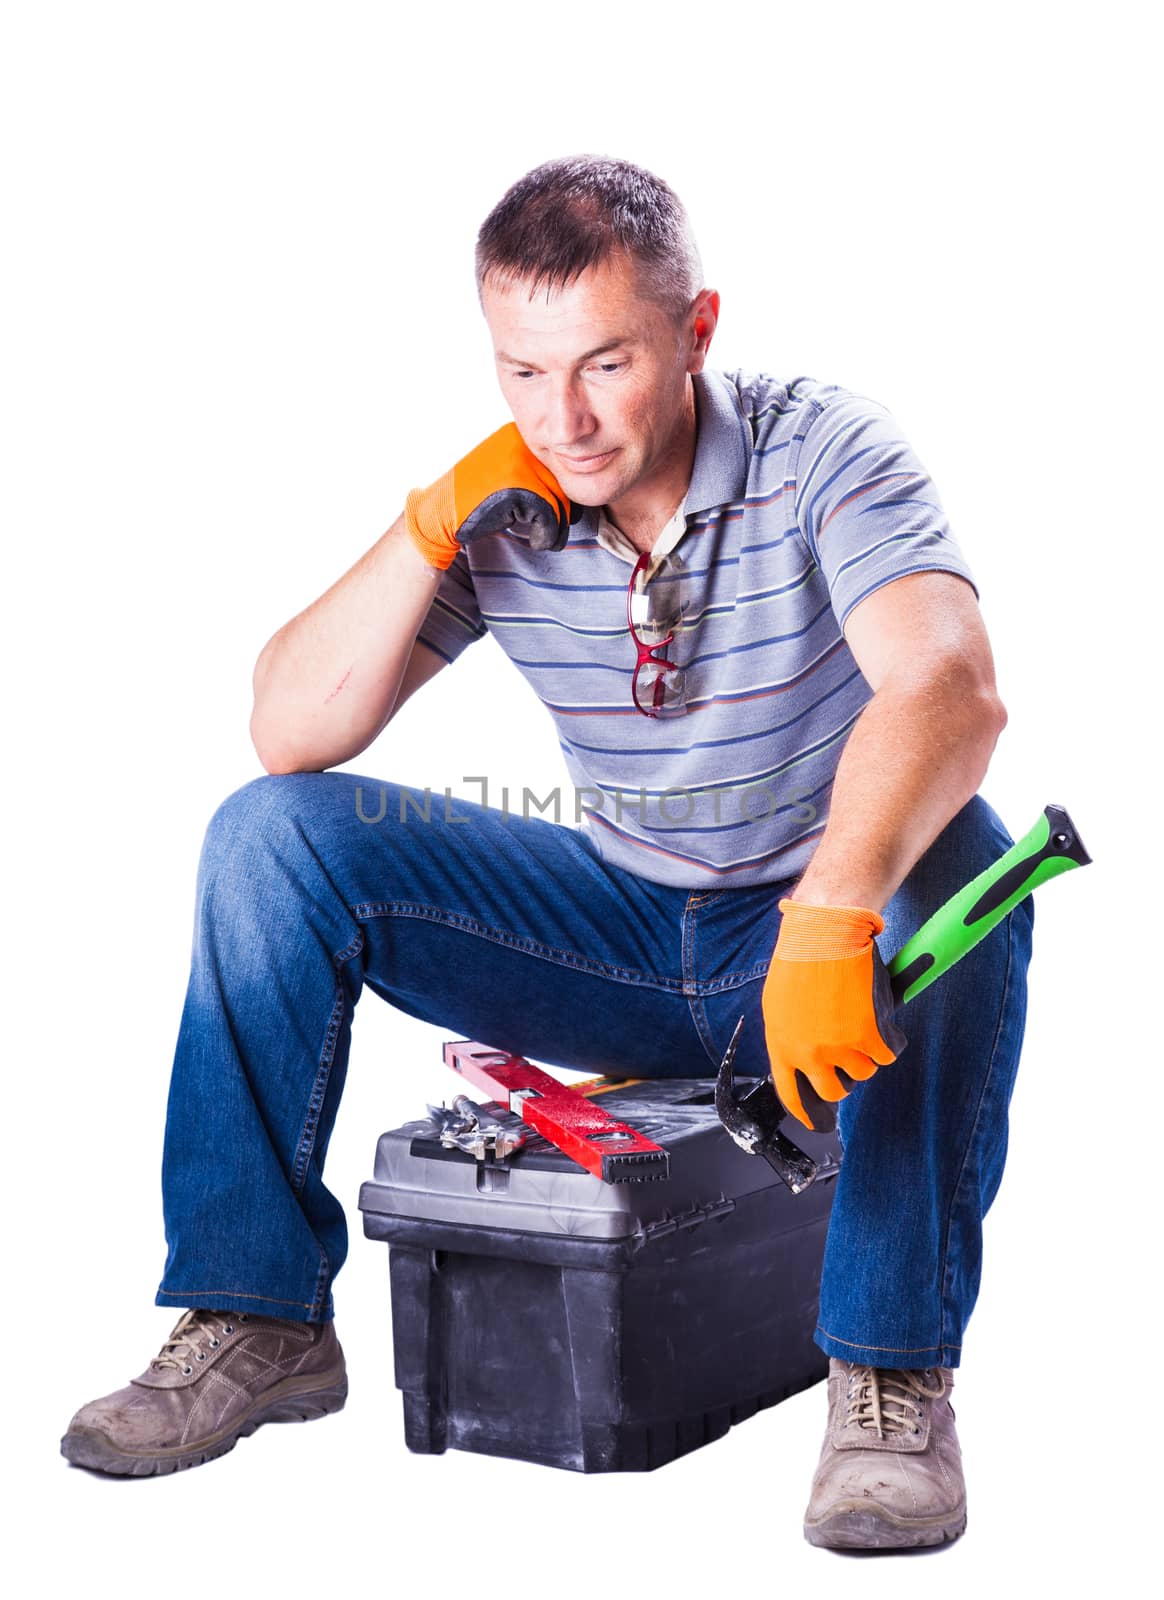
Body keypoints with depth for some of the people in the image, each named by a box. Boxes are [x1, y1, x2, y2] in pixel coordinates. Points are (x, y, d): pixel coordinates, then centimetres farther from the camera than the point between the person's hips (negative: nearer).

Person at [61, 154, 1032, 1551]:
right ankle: (259, 1319, -6)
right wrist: (432, 520, -22)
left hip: (814, 950, -3)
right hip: (624, 940, 4)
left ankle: (894, 1371, -28)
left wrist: (830, 923, -54)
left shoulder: (818, 454, -18)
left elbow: (950, 689, -38)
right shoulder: (503, 514, -6)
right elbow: (291, 736, -10)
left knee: (952, 857, -37)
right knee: (271, 833, -11)